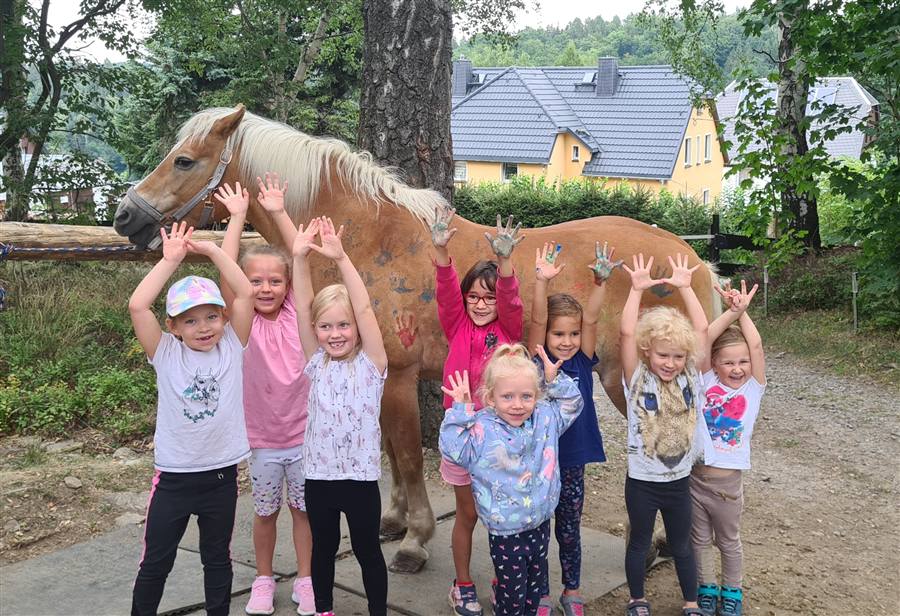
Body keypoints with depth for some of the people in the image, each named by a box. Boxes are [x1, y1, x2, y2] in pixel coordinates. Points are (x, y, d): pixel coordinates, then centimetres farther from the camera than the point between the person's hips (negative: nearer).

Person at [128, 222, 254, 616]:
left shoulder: (232, 347, -3)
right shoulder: (166, 354, -5)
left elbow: (245, 293, -13)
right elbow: (137, 305, -19)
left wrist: (212, 250, -12)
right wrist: (171, 259, -15)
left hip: (221, 475, 1)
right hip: (173, 476, -1)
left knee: (217, 559, 17)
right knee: (155, 563, 11)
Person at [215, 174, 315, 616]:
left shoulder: (295, 315, -6)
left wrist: (278, 212, -15)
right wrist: (237, 217, -19)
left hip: (303, 435, 1)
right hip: (262, 439, 0)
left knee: (303, 509, 13)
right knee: (265, 512, 15)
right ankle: (264, 580, 34)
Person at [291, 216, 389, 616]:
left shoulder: (371, 363, -8)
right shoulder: (316, 363, 0)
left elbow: (364, 308, -21)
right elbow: (302, 307, -11)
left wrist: (341, 259, -31)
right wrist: (300, 259, -24)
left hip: (361, 475, -3)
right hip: (319, 475, 3)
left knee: (368, 550, 12)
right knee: (323, 547, 19)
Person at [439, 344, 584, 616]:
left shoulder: (545, 418, -2)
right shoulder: (482, 429, -16)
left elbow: (571, 404, 11)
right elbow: (453, 449, -23)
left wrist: (555, 380, -5)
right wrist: (460, 410, -28)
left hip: (540, 525, 5)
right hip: (505, 534, -5)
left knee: (535, 585, 21)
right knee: (512, 594, 6)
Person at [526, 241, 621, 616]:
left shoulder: (583, 362, -2)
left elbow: (590, 319, -15)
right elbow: (537, 321, -24)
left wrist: (600, 281, -29)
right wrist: (542, 281, -38)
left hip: (572, 461, 2)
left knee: (569, 531, 17)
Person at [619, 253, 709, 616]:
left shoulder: (690, 376, -4)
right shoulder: (638, 379, -13)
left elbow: (701, 329, -9)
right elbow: (627, 334, -25)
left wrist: (684, 287, -10)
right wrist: (637, 289, -23)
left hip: (679, 481, 3)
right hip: (642, 481, -3)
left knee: (681, 546, 18)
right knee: (639, 543, 16)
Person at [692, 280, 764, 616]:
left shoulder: (753, 388, -5)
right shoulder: (707, 381, -4)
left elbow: (756, 346, -17)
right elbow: (702, 341, -17)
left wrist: (742, 312, -15)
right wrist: (731, 312, -21)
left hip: (728, 482, -1)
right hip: (694, 476, 1)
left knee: (729, 542, 18)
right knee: (700, 540, 17)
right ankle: (707, 589, 37)